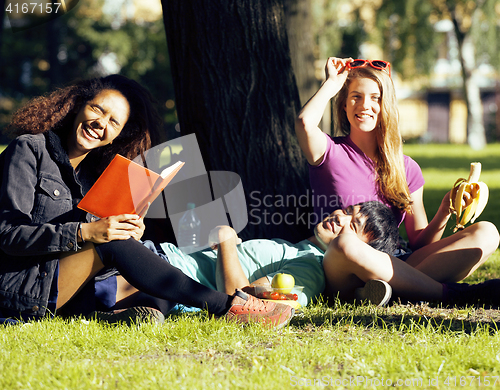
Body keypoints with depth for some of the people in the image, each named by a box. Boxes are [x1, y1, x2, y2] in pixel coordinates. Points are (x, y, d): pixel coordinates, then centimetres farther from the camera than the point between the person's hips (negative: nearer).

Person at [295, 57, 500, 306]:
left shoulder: (407, 169, 16)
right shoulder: (331, 153, 5)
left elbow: (418, 242, 13)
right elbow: (305, 123, -19)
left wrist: (443, 215, -7)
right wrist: (332, 84, -1)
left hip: (396, 266, 4)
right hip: (345, 276, -4)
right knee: (345, 244, -41)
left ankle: (401, 289, -32)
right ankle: (451, 293, -27)